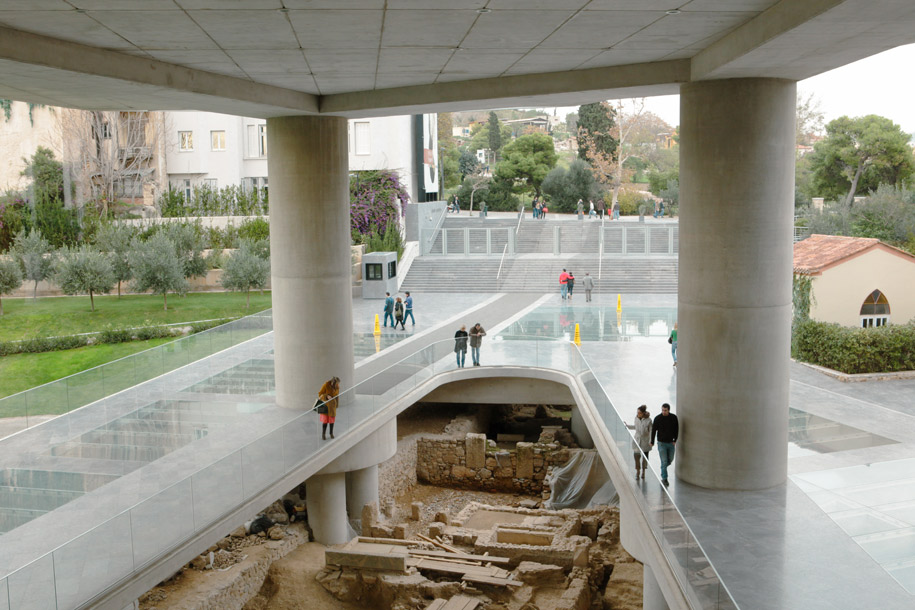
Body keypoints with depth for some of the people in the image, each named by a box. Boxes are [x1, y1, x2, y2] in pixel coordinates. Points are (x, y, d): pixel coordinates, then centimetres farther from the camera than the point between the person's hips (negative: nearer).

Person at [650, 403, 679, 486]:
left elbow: (677, 429, 5)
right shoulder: (657, 418, -12)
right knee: (664, 462, -6)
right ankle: (664, 479, 3)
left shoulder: (673, 418, -6)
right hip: (661, 443, -3)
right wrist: (652, 443, 2)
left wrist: (675, 440, -2)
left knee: (670, 460, 14)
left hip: (671, 443, 3)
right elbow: (653, 431, -3)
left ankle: (662, 469, 42)